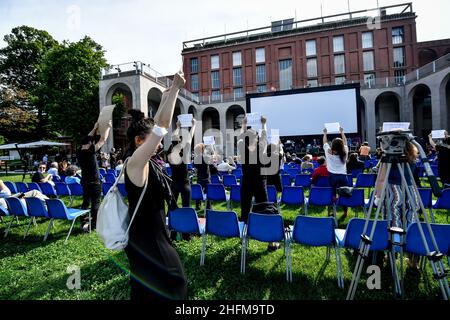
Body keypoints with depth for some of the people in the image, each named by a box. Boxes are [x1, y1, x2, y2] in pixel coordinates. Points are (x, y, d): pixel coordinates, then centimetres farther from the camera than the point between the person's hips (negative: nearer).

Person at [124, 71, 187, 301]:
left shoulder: (146, 162, 1)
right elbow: (162, 125, -28)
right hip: (144, 239, -9)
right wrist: (175, 89, -23)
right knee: (159, 290, 9)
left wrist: (167, 97, 9)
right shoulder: (135, 163, -23)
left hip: (152, 235, 9)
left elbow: (158, 125, 7)